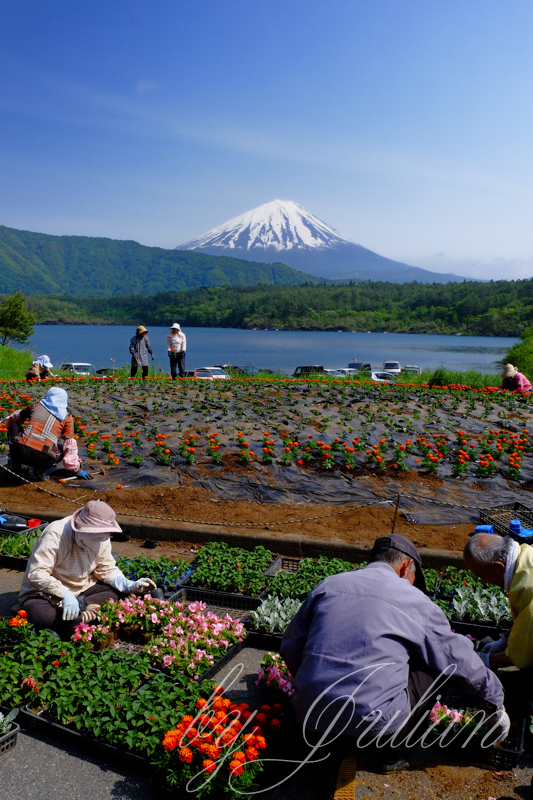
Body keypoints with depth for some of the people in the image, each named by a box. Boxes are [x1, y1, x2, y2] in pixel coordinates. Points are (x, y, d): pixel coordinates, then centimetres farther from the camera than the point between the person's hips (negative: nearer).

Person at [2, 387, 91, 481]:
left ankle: (16, 468, 21)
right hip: (44, 459, 0)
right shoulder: (67, 418, 17)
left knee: (13, 426, 30)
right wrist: (77, 469, 24)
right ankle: (41, 470, 5)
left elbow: (10, 420, 35)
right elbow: (70, 444, 17)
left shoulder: (35, 406, 20)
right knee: (63, 449, 33)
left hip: (21, 452, 1)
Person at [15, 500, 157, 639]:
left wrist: (129, 585, -16)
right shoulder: (56, 535, -26)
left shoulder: (102, 540, -7)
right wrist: (65, 594, -41)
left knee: (120, 590, -12)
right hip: (46, 594, -5)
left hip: (81, 592, 6)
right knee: (40, 614, -40)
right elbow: (36, 574, -30)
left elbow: (107, 569, 2)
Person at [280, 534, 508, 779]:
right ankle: (396, 751, 20)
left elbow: (290, 649, 16)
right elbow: (461, 662, 11)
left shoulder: (327, 586, 9)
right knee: (438, 664, 15)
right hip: (374, 723, -4)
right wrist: (496, 705, 29)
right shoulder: (414, 600, 1)